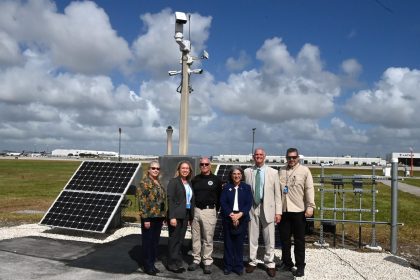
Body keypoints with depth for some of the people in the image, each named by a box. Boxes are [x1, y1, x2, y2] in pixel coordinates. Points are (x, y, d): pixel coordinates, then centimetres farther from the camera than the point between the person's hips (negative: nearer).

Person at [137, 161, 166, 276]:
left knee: (155, 241, 13)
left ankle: (152, 264, 24)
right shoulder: (144, 182, -10)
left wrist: (163, 216, 13)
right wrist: (145, 218, -19)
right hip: (149, 217, -7)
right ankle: (147, 266, 13)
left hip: (159, 217, 7)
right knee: (147, 241, 3)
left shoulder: (159, 183, 13)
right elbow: (142, 201, -15)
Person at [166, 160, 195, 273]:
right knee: (174, 240, 3)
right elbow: (170, 200, -14)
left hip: (185, 215, 6)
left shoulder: (189, 183, 13)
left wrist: (191, 216, 7)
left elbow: (191, 200, 12)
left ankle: (178, 263, 23)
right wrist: (172, 217, -20)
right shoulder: (173, 181, -7)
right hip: (176, 215, -6)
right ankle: (172, 264, 14)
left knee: (180, 240, 13)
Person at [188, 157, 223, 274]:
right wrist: (192, 209, 5)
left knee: (208, 238, 1)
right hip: (196, 210, 3)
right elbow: (191, 195, 14)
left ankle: (207, 262, 10)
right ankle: (196, 259, 20)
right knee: (195, 237, 8)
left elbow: (219, 197, 4)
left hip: (209, 211, -3)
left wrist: (216, 210, 2)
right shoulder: (195, 179, 11)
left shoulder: (216, 180, 2)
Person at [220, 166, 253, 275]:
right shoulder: (226, 187, 5)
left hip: (242, 218, 0)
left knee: (239, 243, 5)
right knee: (228, 243, 5)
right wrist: (231, 214, -14)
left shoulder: (246, 187, 6)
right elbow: (222, 202, -2)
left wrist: (240, 214, -14)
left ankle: (238, 266, 16)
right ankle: (228, 266, 14)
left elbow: (249, 203, -1)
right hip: (228, 218, 0)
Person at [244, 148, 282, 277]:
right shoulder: (247, 172, 3)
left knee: (269, 238, 5)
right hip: (252, 208, 1)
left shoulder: (273, 172, 1)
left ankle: (269, 264, 20)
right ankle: (252, 262, 25)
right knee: (252, 237, 11)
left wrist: (278, 211, -3)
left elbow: (277, 193, 1)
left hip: (267, 208, -1)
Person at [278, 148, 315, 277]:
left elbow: (309, 189, -6)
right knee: (284, 238, 12)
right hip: (283, 210, 4)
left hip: (298, 210, -3)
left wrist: (310, 206, -13)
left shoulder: (304, 170, -2)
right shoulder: (281, 171, 9)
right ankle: (286, 263, 27)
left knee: (299, 240, 6)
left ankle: (300, 266, 17)